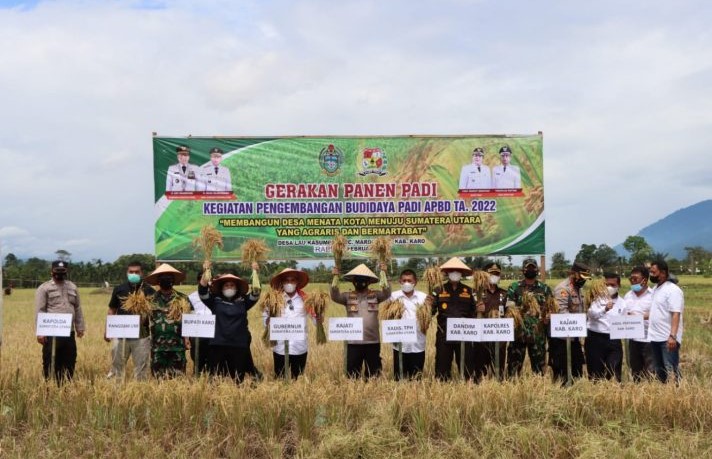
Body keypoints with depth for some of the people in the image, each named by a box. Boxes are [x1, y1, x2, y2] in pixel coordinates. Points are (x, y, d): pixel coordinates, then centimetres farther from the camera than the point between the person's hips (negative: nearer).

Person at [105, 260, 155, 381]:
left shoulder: (149, 291, 0)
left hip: (142, 336, -2)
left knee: (141, 368, 5)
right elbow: (112, 311, 12)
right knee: (116, 366, 10)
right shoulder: (119, 289, 5)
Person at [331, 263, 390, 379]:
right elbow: (335, 297, -10)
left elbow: (387, 293, -10)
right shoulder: (348, 296, 5)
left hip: (373, 342, 0)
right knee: (352, 374, 7)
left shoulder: (375, 295, 5)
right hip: (353, 342, 0)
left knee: (373, 374, 10)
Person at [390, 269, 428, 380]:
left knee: (416, 378, 11)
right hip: (400, 344, -1)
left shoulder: (423, 297, 3)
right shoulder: (394, 296, 1)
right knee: (400, 379, 7)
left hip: (418, 344, 1)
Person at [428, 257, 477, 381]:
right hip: (444, 334, -1)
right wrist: (430, 305, -21)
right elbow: (432, 312, -1)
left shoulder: (468, 291, 8)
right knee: (442, 366, 5)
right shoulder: (439, 290, 3)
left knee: (466, 365, 7)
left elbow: (472, 312, 8)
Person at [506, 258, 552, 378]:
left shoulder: (544, 288, 8)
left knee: (539, 365, 10)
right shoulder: (514, 287, 1)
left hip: (538, 334, 2)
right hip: (518, 333, -2)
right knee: (514, 364, 2)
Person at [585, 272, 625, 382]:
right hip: (595, 338, -2)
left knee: (614, 371, -2)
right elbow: (591, 313, -18)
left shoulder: (622, 303, 11)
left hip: (614, 340, 2)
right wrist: (604, 309, -33)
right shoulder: (598, 298, 1)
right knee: (596, 371, 4)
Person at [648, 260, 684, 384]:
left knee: (671, 371, -5)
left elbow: (676, 314, -20)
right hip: (655, 337, 9)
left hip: (668, 339, -9)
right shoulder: (655, 289, 14)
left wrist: (672, 336, -27)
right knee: (659, 371, 15)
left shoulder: (673, 290, -12)